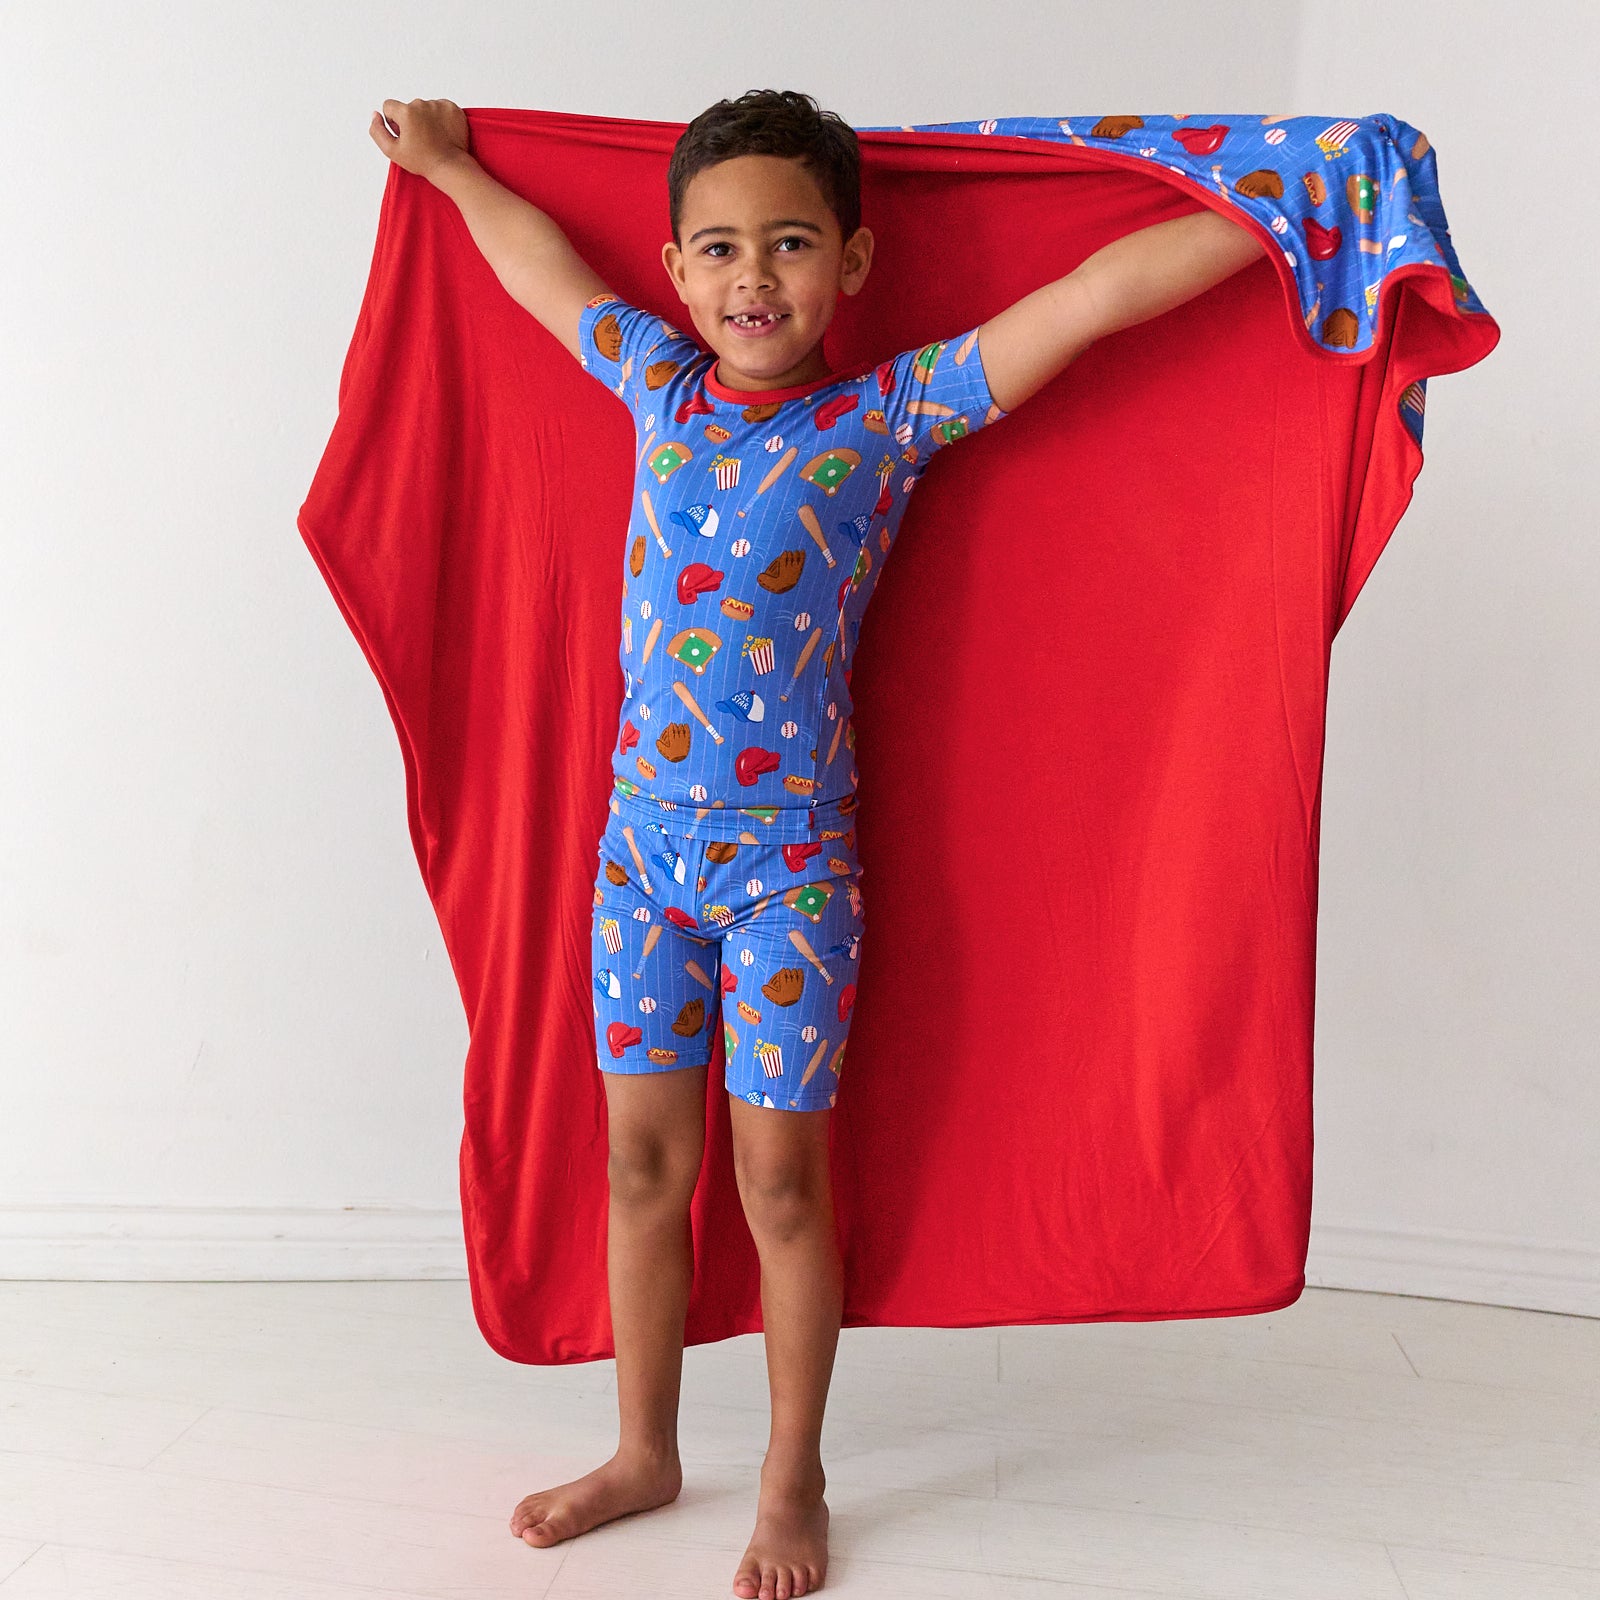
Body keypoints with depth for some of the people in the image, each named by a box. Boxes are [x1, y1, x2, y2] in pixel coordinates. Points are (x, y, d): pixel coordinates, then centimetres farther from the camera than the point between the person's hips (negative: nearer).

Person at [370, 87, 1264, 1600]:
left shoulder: (892, 413, -4)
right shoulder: (660, 389, 8)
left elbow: (1097, 291, -11)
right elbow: (542, 260, 26)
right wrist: (449, 166, 38)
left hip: (791, 857, -4)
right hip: (643, 836, 4)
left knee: (779, 1176, 4)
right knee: (642, 1155, 11)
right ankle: (645, 1451, 31)